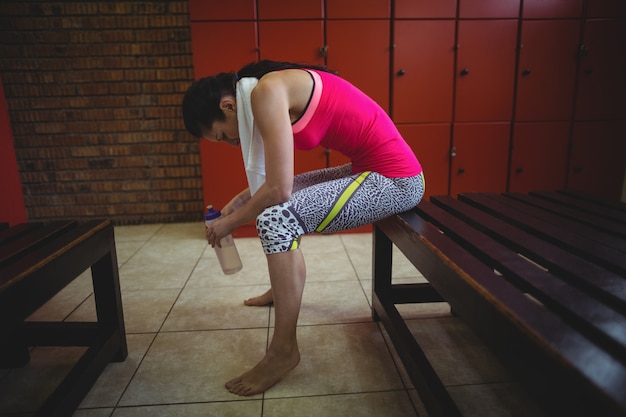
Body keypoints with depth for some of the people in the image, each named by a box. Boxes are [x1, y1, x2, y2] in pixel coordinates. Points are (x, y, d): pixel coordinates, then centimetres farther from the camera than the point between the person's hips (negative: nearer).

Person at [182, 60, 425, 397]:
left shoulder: (266, 91, -18)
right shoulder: (275, 90, 10)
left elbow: (278, 189, -23)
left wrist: (230, 222, -8)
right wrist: (243, 199, 11)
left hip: (395, 178, -10)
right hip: (374, 168, 10)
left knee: (276, 218, -20)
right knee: (278, 197, 20)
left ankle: (284, 351, -6)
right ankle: (284, 289, 38)